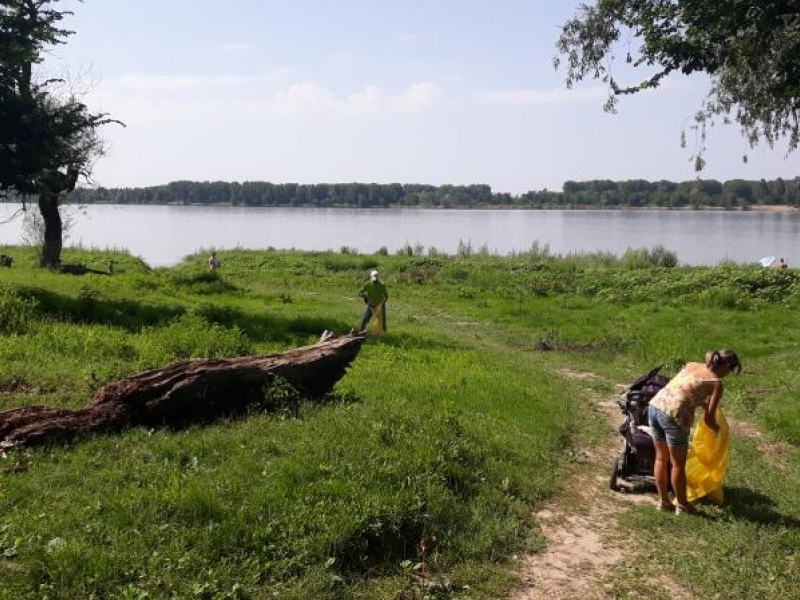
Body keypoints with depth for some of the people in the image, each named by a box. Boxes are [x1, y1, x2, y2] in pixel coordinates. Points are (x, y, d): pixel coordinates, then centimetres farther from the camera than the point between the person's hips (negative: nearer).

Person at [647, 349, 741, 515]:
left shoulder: (692, 365, 18)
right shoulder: (716, 383, 0)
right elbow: (708, 418, 1)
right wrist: (717, 429, 21)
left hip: (655, 406, 7)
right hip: (672, 415, -7)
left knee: (661, 458, 20)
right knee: (678, 464, 11)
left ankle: (663, 501, 32)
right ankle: (682, 505, 26)